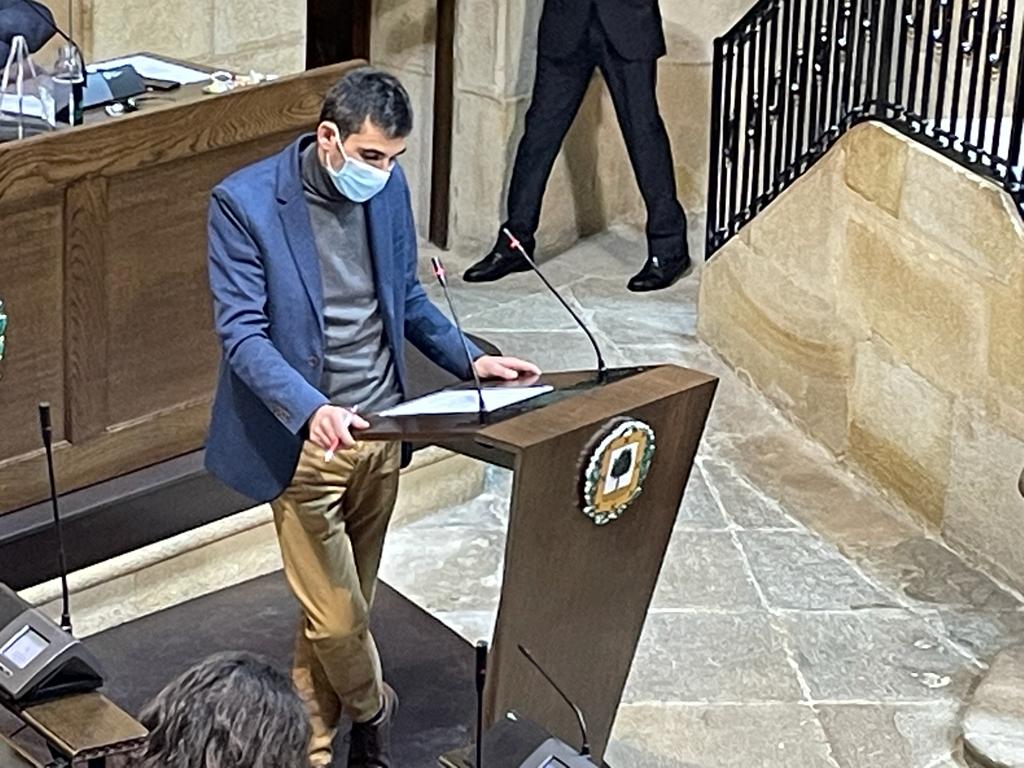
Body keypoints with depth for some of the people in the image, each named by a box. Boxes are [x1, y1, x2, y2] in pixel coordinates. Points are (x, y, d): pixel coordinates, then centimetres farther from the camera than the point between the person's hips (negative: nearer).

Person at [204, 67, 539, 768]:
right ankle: (372, 710, 29)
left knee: (349, 603, 15)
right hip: (307, 441, -5)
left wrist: (468, 359, 0)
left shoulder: (388, 186, 1)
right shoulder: (245, 203, -17)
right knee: (336, 618, -3)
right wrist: (311, 410, -34)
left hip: (381, 427, 5)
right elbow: (242, 333, -19)